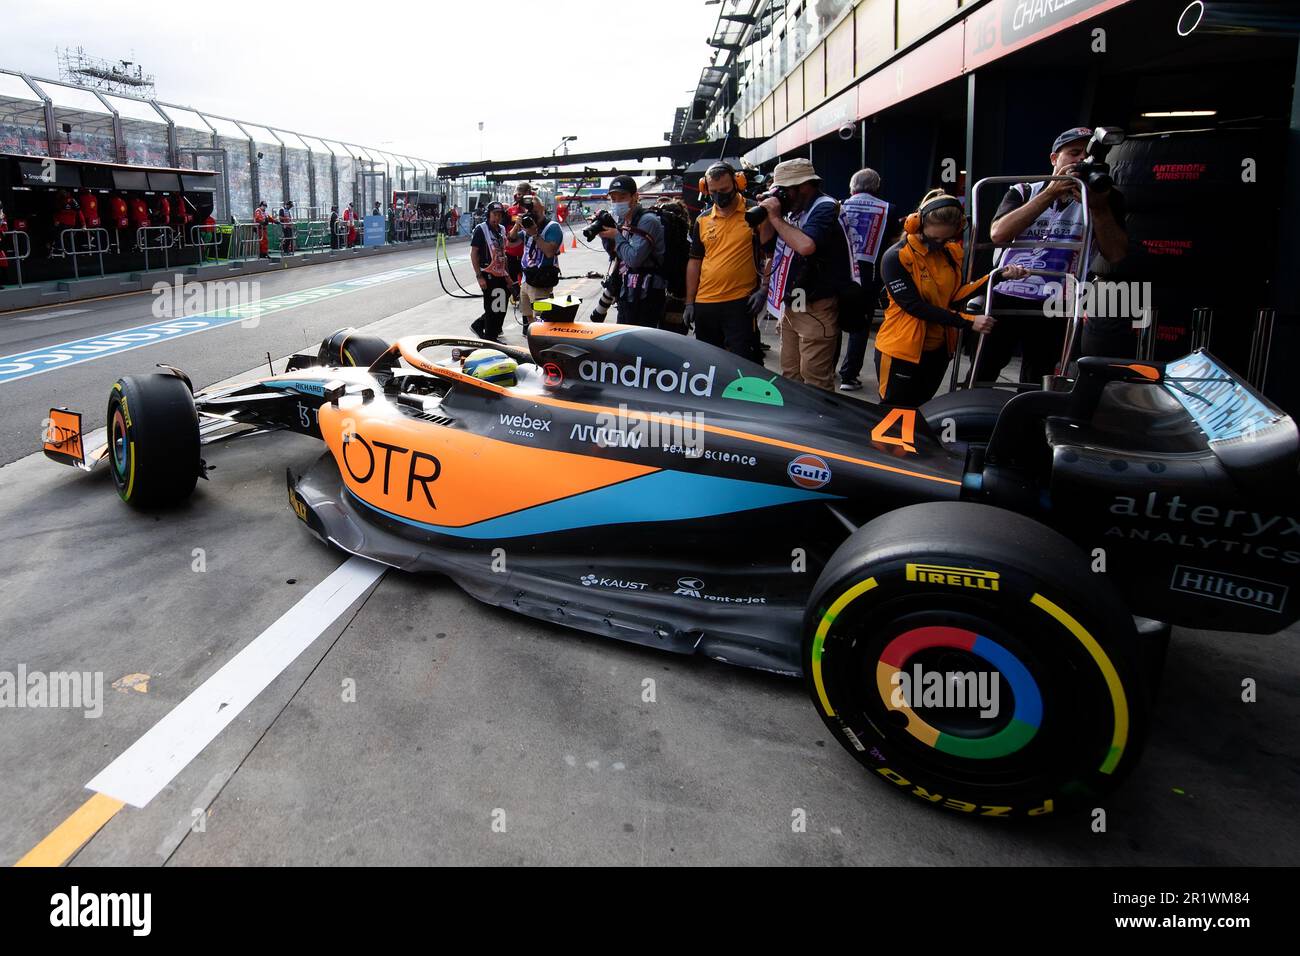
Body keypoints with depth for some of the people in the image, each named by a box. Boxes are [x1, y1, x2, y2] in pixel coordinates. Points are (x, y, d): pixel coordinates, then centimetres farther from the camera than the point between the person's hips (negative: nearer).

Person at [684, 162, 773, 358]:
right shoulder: (702, 220, 9)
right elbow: (694, 261, 13)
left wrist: (764, 290, -12)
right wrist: (689, 303, 9)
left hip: (741, 303, -4)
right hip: (704, 304, 4)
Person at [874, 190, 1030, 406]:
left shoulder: (950, 252, 3)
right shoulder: (895, 258, -16)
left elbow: (953, 296, 1)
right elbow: (915, 306, -21)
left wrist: (996, 277, -10)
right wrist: (968, 321, -23)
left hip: (938, 350, 6)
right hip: (901, 351, -6)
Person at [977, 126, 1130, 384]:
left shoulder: (1102, 199, 9)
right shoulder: (1023, 192, 7)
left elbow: (1116, 255, 0)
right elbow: (998, 234, -12)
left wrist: (1099, 207, -12)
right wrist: (1051, 193, -15)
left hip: (1053, 309, 1)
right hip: (1002, 298, -1)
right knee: (979, 380, 2)